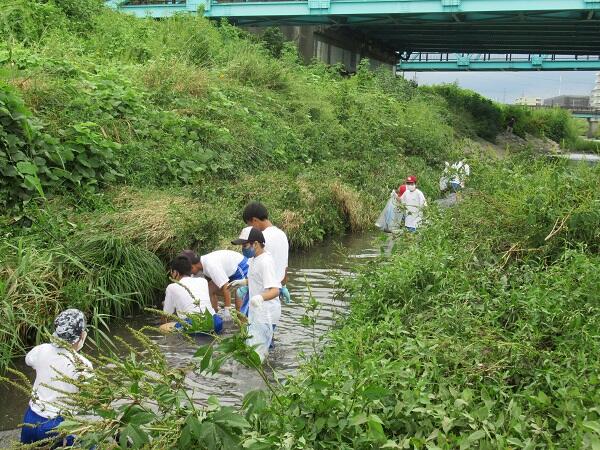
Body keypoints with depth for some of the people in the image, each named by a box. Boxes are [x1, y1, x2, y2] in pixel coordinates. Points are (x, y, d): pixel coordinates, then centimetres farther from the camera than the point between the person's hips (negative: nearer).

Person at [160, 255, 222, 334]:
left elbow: (166, 315, 21)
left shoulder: (172, 287, 11)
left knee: (163, 328, 11)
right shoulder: (203, 281, 23)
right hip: (213, 323, 5)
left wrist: (164, 323, 45)